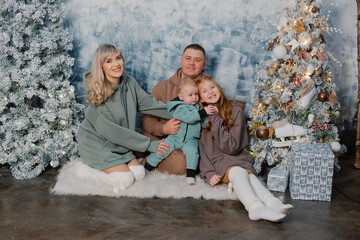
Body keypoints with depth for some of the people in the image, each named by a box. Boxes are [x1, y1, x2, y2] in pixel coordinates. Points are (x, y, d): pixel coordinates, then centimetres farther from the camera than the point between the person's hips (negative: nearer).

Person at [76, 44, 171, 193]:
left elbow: (150, 104, 2)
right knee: (125, 180, -15)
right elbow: (112, 131, -23)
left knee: (139, 174, -5)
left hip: (120, 145, 7)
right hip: (96, 144, -6)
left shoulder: (129, 82, -4)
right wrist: (149, 144, -22)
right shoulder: (98, 93, -22)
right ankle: (84, 170, 2)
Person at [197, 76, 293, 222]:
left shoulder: (235, 109, 4)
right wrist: (208, 173, -11)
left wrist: (215, 120, -9)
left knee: (248, 174, -33)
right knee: (237, 172, -34)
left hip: (238, 157, 1)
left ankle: (273, 204, -60)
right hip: (217, 161, -1)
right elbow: (202, 151, 5)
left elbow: (232, 146, -7)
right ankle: (255, 207, -60)